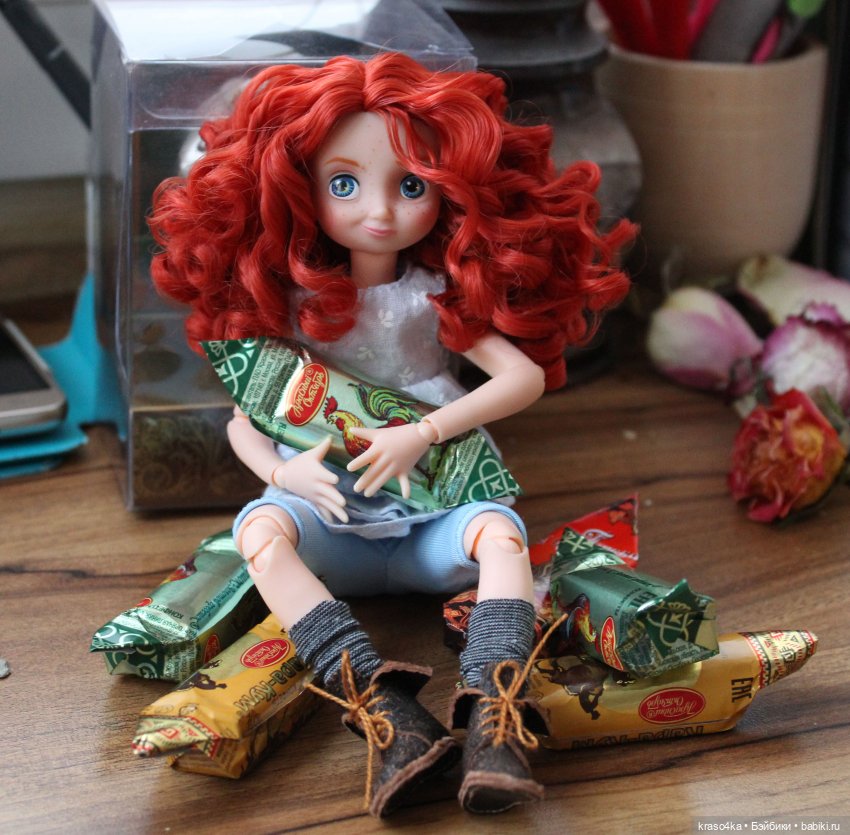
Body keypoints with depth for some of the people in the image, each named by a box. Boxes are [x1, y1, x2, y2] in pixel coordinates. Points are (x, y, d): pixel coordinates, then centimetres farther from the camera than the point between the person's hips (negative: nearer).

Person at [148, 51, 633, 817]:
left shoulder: (437, 298, 4)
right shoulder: (290, 302, 8)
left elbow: (526, 375, -7)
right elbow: (243, 418, 8)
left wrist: (423, 435, -17)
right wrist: (282, 472, -14)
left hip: (430, 519, 0)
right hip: (330, 525, 1)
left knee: (498, 529, -32)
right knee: (261, 527, -32)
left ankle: (493, 718, -47)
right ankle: (380, 706, -47)